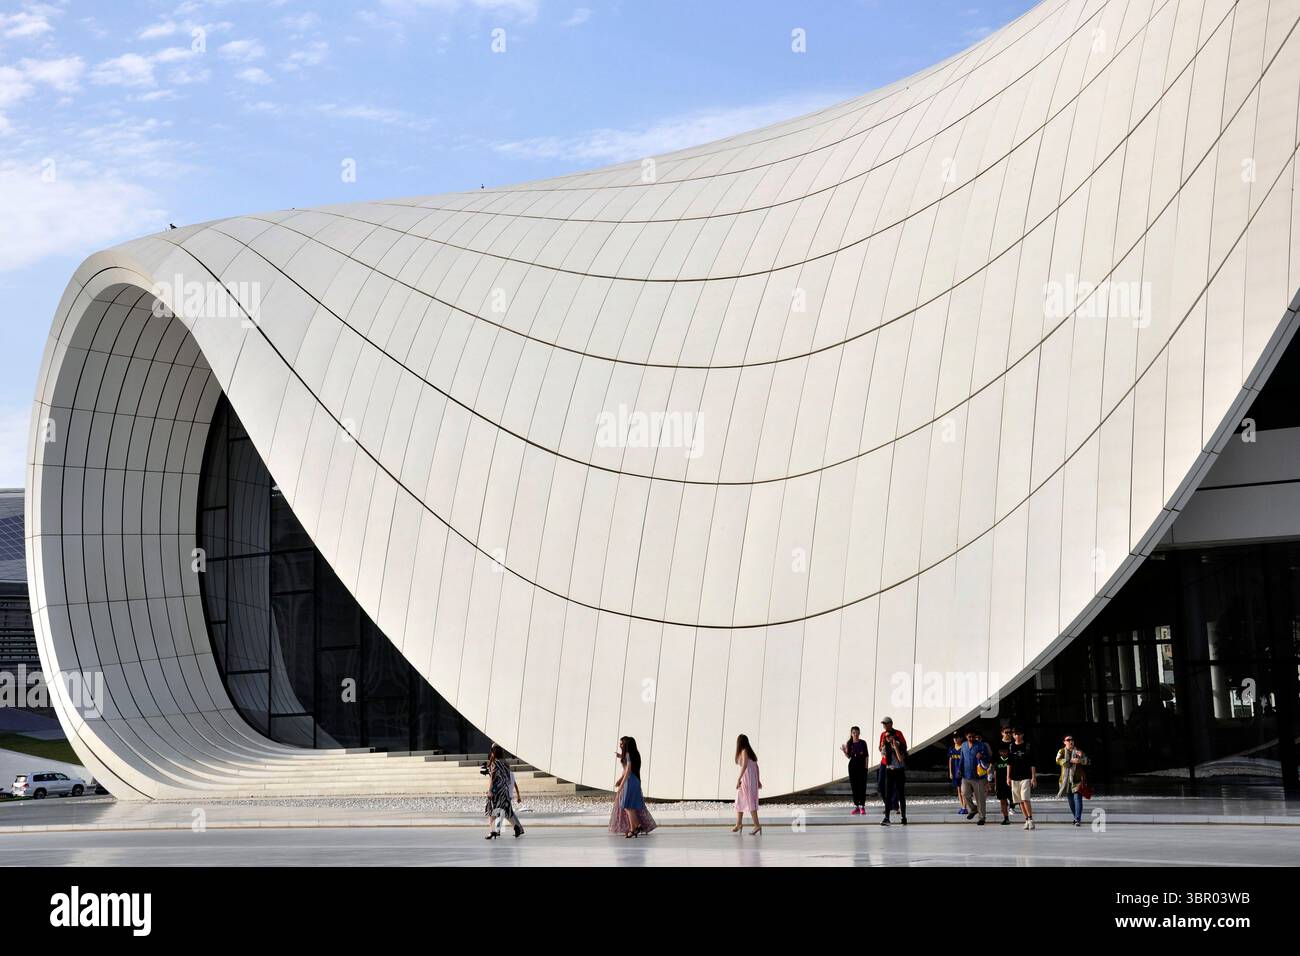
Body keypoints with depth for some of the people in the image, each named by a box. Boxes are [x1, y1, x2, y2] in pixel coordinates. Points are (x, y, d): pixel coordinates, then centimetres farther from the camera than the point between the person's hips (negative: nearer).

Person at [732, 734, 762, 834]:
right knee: (740, 801, 15)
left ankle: (757, 825, -14)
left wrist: (738, 779, -22)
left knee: (750, 802, -10)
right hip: (753, 778, 9)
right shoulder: (750, 751, 15)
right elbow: (756, 766, 15)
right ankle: (738, 824, 20)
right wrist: (758, 780, 18)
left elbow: (744, 765, -20)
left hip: (747, 778, -9)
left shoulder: (744, 751, -8)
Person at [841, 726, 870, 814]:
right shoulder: (849, 743, 3)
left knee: (862, 786, -3)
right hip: (852, 765, 3)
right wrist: (844, 751, -11)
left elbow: (866, 756, -1)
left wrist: (866, 766, -8)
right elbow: (848, 756, 8)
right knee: (854, 786, 4)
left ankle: (862, 806, 1)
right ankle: (856, 806, 10)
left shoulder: (863, 743, -3)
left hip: (861, 765, -3)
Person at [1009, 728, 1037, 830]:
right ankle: (1027, 820, 12)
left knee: (1025, 799, -16)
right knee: (1020, 801, 5)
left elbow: (1032, 764, 0)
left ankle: (1031, 820, -11)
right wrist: (1008, 777, 7)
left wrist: (1033, 777, -5)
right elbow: (1009, 764, 12)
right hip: (1014, 778, 4)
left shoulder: (1028, 747, 0)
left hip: (1026, 777, -4)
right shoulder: (1011, 747, 8)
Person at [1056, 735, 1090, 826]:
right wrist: (1070, 761, -24)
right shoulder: (1061, 751, 7)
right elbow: (1058, 760, -12)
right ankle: (1076, 817, 29)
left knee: (1077, 798, -14)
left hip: (1077, 778, -2)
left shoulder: (1078, 751, 8)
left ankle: (1078, 819, -17)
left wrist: (1081, 757, -24)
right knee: (1070, 800, 10)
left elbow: (1086, 761, -2)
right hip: (1066, 779, 2)